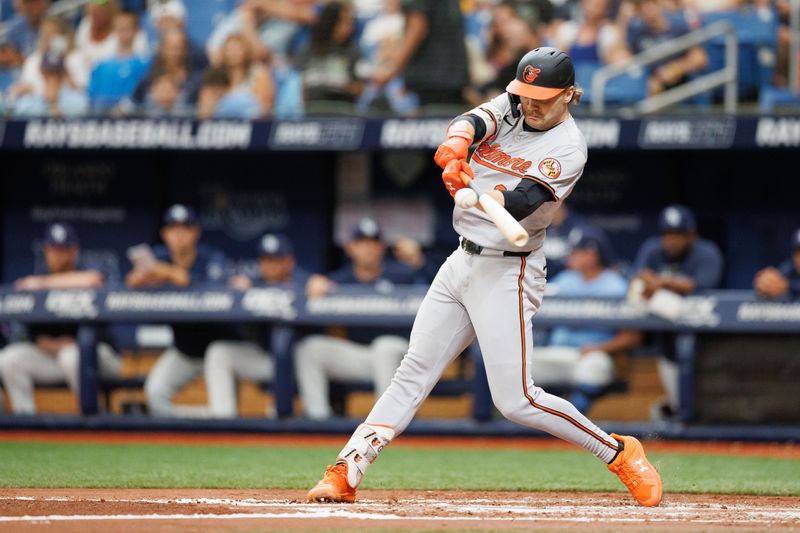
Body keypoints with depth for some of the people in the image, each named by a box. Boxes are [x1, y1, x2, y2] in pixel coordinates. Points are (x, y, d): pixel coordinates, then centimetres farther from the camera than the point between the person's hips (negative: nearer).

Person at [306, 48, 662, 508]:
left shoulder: (568, 148, -14)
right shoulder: (511, 107, 5)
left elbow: (520, 203, -27)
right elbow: (475, 121, -16)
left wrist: (474, 192, -46)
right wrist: (458, 141, -39)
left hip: (508, 274, -7)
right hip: (462, 263, 7)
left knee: (517, 401, -11)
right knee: (413, 374, 6)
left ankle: (619, 453, 4)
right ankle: (345, 475, 6)